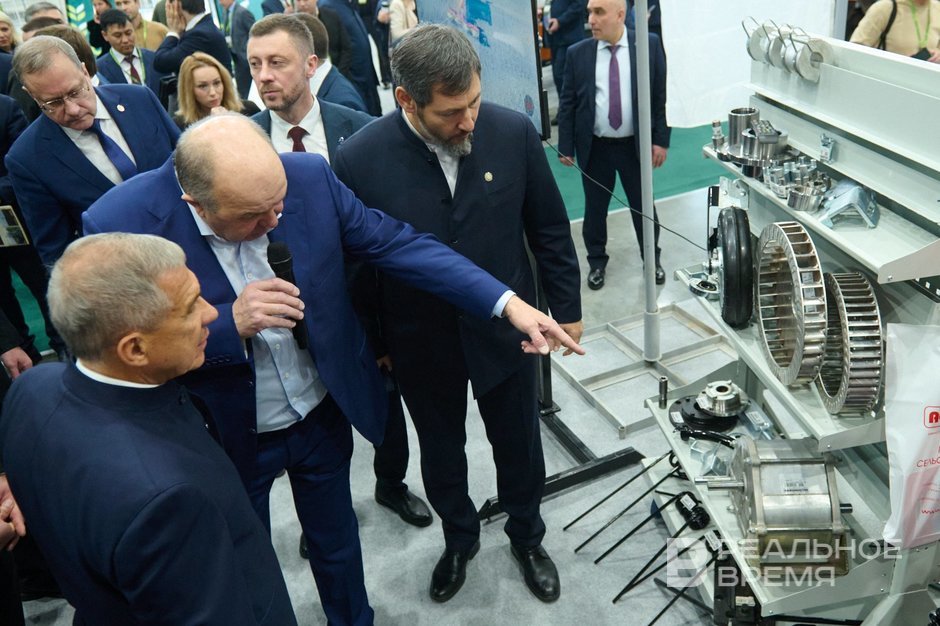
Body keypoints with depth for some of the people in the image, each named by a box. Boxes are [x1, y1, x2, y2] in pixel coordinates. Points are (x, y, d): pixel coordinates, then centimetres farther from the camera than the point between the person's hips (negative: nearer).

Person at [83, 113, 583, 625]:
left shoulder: (309, 177, -20)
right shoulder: (122, 224, -26)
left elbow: (396, 244, -15)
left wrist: (507, 303, -21)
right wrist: (231, 324, -34)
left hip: (325, 414, 2)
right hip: (227, 437, -2)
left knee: (336, 541, 26)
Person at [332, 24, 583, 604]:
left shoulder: (514, 132, -16)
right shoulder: (359, 158, -20)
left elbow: (550, 229, -3)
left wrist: (568, 309, 4)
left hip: (505, 330, 1)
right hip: (421, 342, 0)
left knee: (520, 446, 20)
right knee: (440, 452, 22)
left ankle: (527, 535, 49)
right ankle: (460, 537, 51)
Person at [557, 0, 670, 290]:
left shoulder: (649, 45, -5)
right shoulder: (577, 53, -4)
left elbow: (662, 94, -2)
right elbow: (567, 103, 0)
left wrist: (660, 139, -5)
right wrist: (566, 146, -3)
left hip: (636, 145, 0)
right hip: (594, 147, 1)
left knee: (643, 206, 13)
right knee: (594, 208, 12)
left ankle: (652, 259, 33)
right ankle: (597, 262, 31)